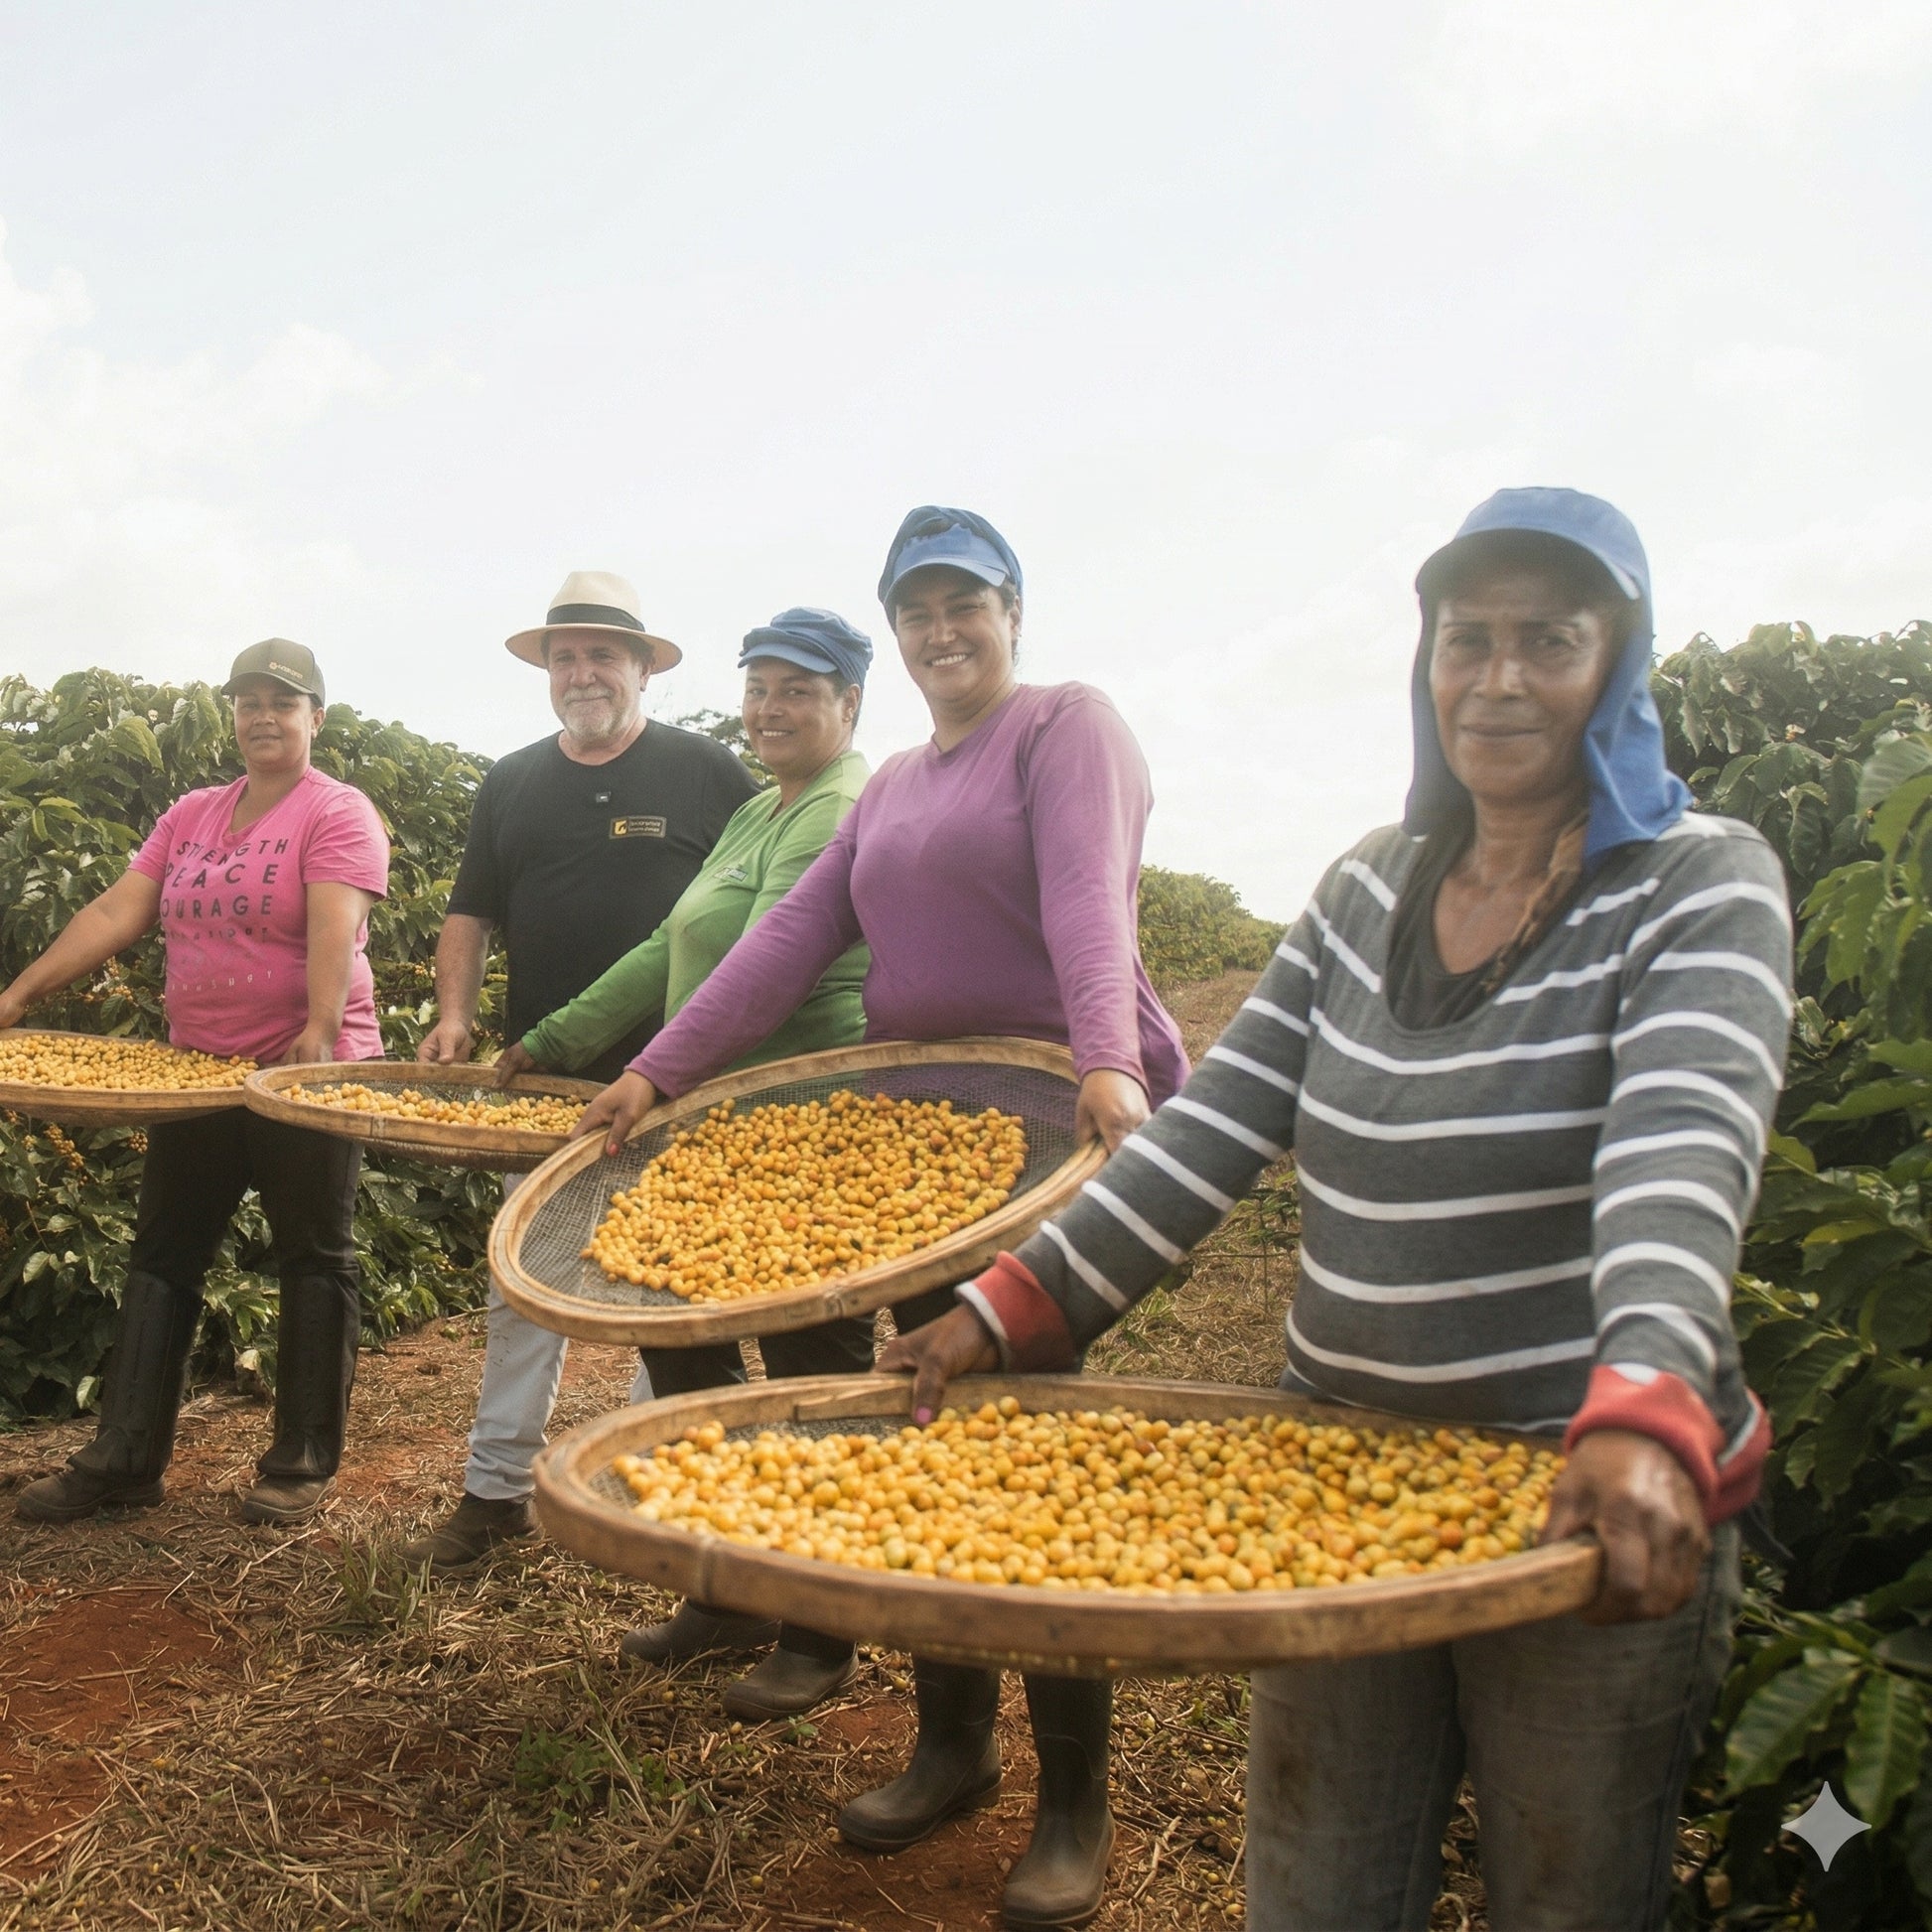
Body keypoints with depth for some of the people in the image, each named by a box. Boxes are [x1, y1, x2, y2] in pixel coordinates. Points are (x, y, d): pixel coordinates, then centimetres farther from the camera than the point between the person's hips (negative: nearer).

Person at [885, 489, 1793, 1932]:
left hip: (1586, 1517, -4)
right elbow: (1215, 1125, 4)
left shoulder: (1700, 887, -8)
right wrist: (1018, 1309, -3)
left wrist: (1646, 1420, -41)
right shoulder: (1370, 888, 6)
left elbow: (1682, 1157, -25)